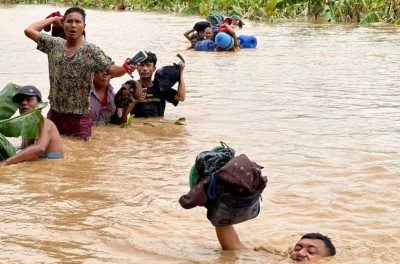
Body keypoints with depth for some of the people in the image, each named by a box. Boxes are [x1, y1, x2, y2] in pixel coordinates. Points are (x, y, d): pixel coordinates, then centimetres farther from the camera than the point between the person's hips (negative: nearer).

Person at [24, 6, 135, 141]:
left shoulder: (91, 51, -8)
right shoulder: (54, 45, 3)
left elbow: (112, 70, -16)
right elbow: (29, 30, 5)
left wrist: (125, 68, -37)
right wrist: (52, 19, 8)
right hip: (55, 114, 4)